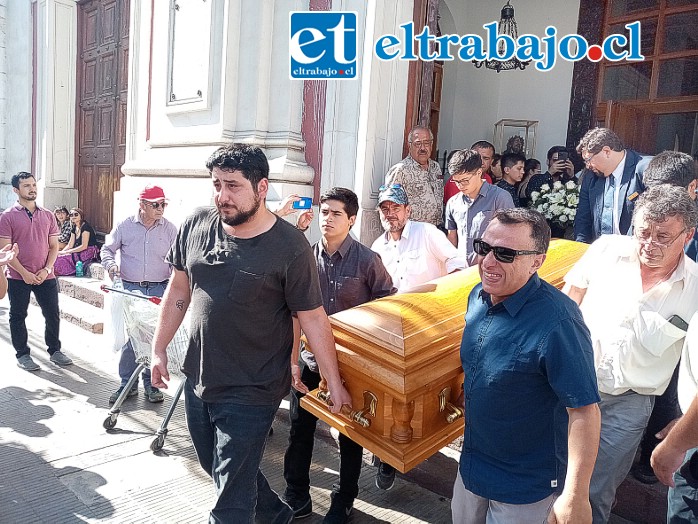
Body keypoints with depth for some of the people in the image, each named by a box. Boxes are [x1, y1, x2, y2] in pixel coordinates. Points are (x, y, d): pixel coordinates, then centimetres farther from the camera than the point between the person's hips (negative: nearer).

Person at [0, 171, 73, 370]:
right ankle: (22, 355, 22)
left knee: (53, 314, 7)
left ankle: (55, 351, 22)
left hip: (46, 276, 3)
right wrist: (24, 273, -14)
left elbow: (54, 246, 8)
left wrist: (46, 269, -6)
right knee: (18, 316, 8)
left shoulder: (48, 216, 7)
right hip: (18, 277, -3)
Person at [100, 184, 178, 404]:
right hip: (129, 289, 0)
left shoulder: (170, 229, 3)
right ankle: (127, 384, 17)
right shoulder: (124, 225, 2)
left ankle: (151, 384, 19)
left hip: (158, 290, 0)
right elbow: (107, 249, 10)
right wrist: (111, 264, -11)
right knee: (128, 337, 2)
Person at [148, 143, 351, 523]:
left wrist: (334, 383, -7)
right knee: (214, 466, 25)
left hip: (251, 392, -6)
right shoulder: (195, 225, -4)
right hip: (197, 378, 7)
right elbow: (178, 290, 8)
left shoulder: (289, 247, -18)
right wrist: (159, 349, 10)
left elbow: (313, 318, -12)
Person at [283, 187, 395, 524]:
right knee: (299, 432, 13)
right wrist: (293, 359, -1)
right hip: (309, 359, 2)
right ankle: (296, 497, 34)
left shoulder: (367, 260, -10)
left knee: (350, 435, 14)